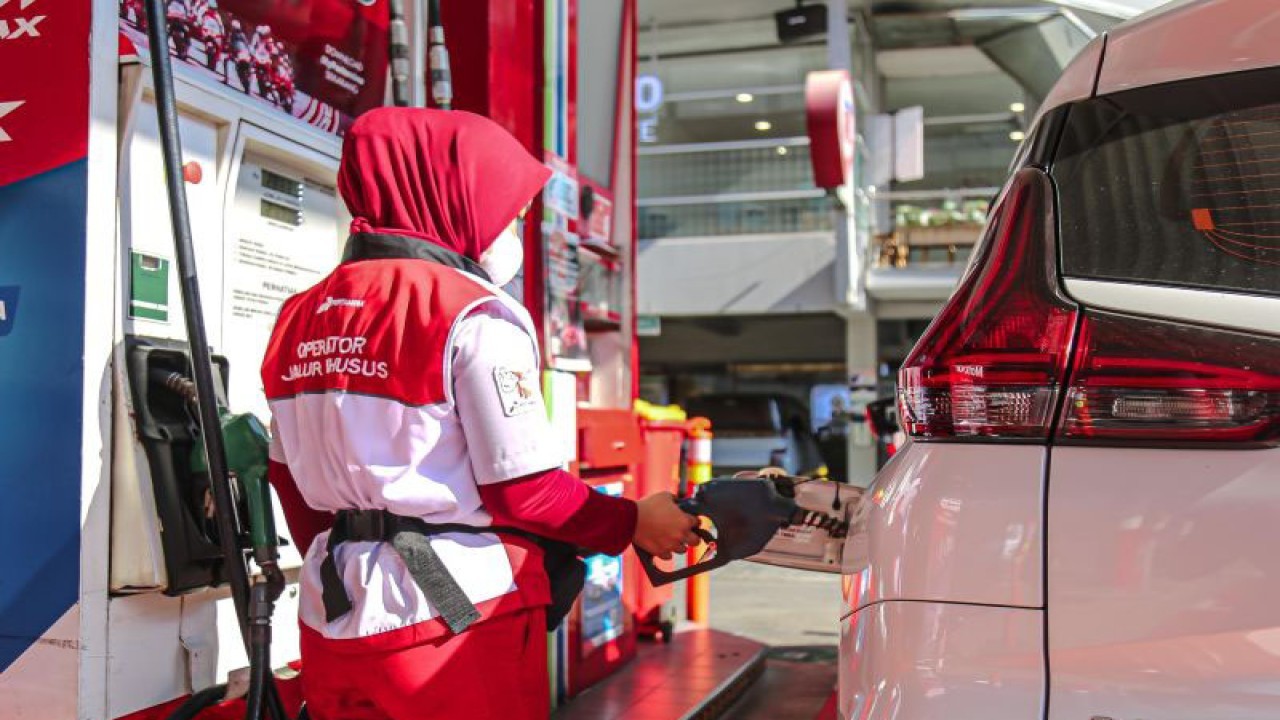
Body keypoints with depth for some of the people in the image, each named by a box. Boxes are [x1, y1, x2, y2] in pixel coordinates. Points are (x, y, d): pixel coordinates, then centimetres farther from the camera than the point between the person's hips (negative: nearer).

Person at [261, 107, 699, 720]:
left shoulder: (301, 316, 8)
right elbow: (523, 489, -14)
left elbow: (290, 478, 13)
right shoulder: (476, 316, -14)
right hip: (456, 618, -6)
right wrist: (633, 523, 0)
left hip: (335, 615, 7)